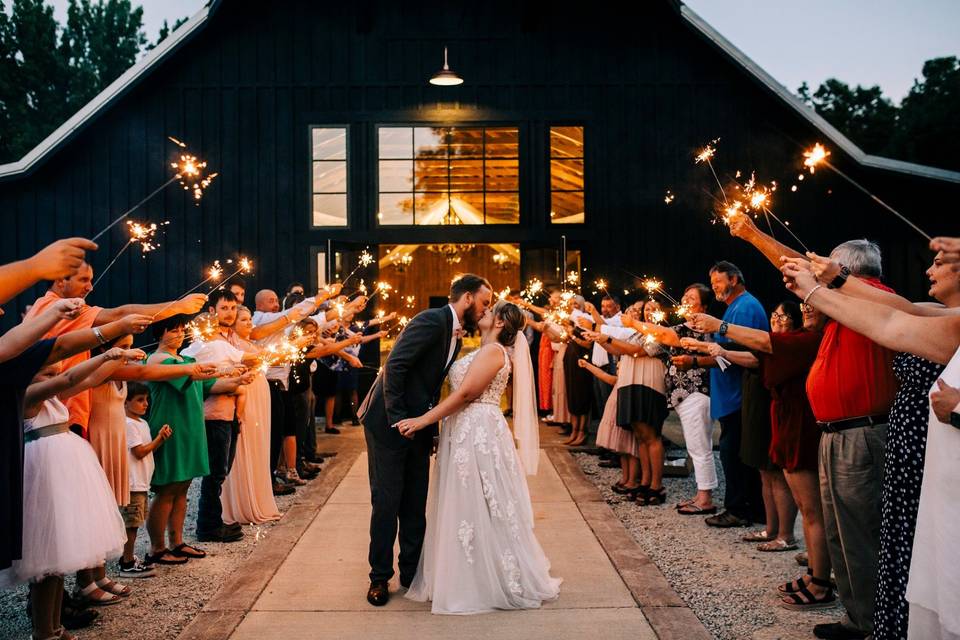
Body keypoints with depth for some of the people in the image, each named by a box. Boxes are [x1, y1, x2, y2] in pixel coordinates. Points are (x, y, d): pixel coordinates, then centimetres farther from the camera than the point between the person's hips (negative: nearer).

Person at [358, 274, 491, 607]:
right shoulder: (431, 321, -18)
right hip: (389, 423, -8)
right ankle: (379, 577, 15)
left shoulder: (456, 335, 10)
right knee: (387, 499, 1)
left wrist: (430, 425, 5)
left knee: (416, 501, 11)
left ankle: (411, 571, 23)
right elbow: (394, 366, -24)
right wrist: (399, 419, -22)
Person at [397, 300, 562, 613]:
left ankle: (494, 581, 9)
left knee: (480, 507, -2)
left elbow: (464, 394, -20)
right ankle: (473, 575, 23)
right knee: (467, 505, 13)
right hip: (465, 432, 9)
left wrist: (423, 420, -19)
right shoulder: (483, 351, 17)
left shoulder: (493, 351, -13)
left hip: (478, 433, -9)